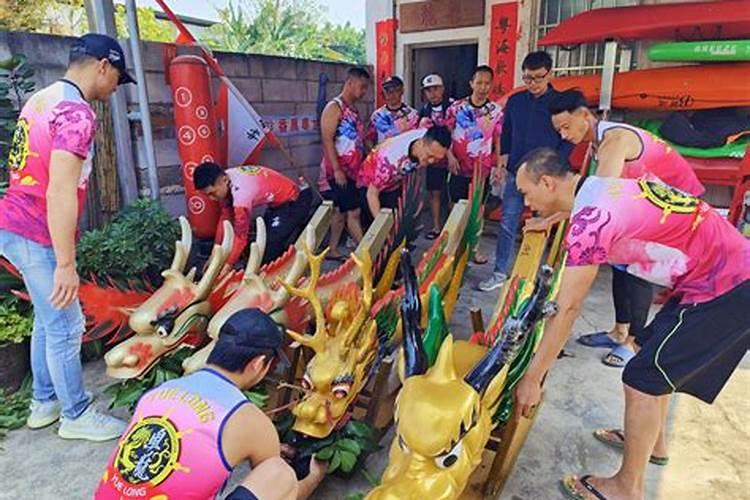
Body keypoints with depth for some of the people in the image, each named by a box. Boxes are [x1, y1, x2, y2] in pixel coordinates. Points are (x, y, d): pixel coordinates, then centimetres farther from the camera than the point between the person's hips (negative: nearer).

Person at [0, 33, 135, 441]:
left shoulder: (42, 99, 11)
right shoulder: (77, 112, -19)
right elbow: (60, 193, -27)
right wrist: (66, 263, -25)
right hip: (37, 236, -10)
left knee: (48, 320, 19)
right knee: (66, 327, 2)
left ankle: (45, 402, 33)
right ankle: (77, 416, 18)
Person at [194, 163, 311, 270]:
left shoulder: (240, 194, -34)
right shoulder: (225, 179, -9)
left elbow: (241, 236, -24)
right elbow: (225, 217, 0)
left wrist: (227, 267, -17)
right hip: (276, 202, 9)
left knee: (268, 255, -15)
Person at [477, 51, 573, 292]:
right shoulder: (515, 101, 6)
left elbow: (567, 141, -1)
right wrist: (501, 165, 6)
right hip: (515, 173, 3)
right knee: (507, 225, 5)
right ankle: (500, 273, 15)